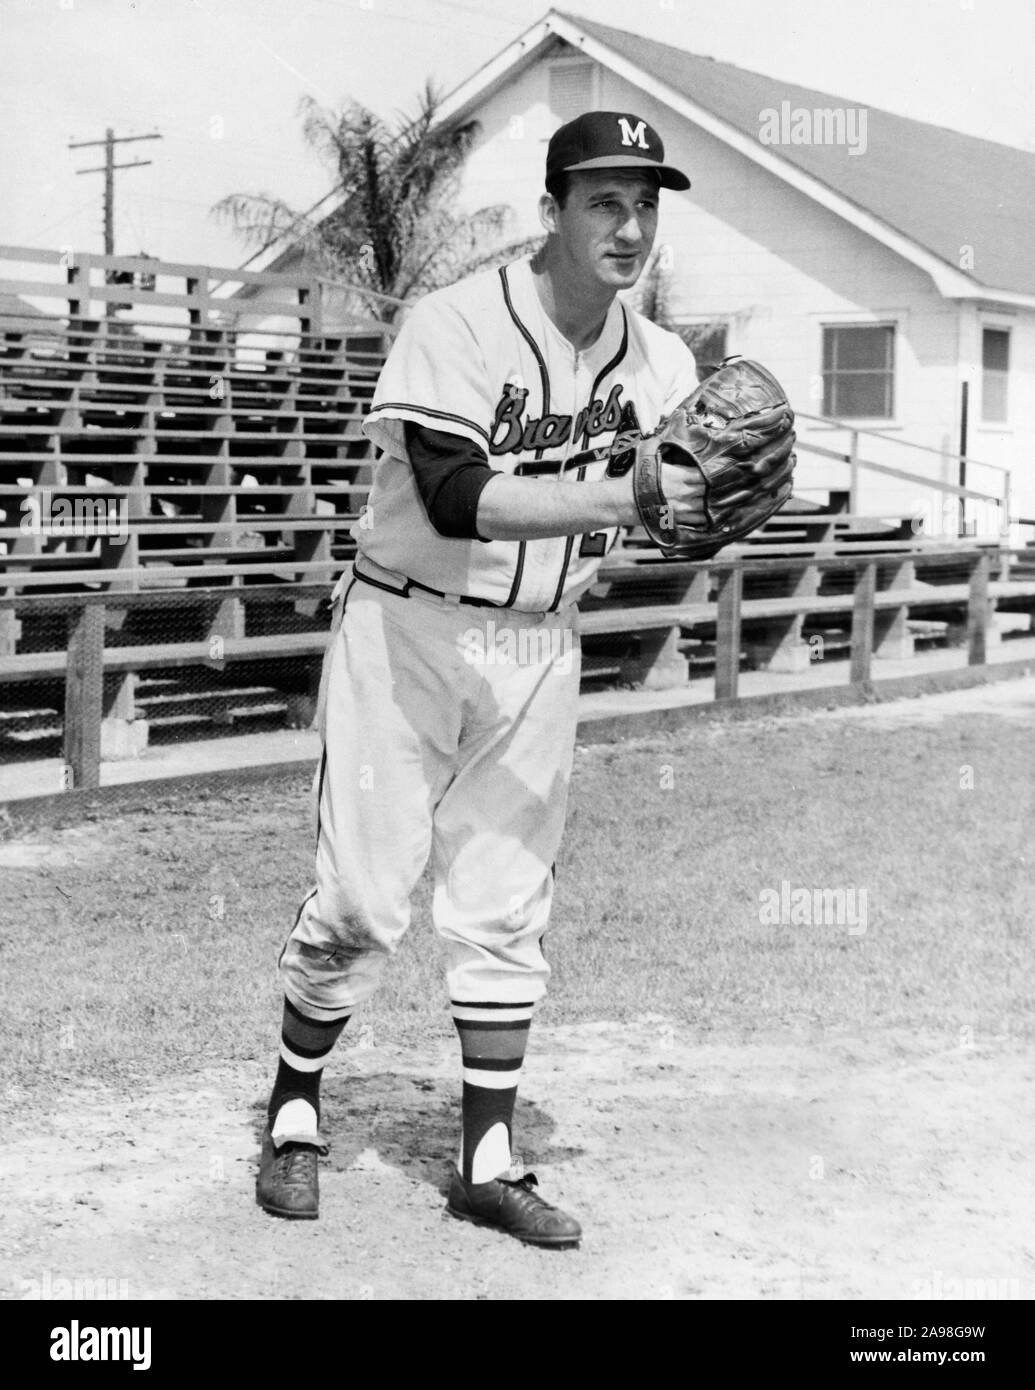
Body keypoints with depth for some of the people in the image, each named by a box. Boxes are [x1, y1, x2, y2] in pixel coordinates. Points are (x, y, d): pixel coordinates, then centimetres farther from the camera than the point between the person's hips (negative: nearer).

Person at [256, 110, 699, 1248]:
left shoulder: (661, 363, 0)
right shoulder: (458, 324, -17)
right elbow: (458, 499, -28)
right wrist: (620, 496, -35)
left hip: (539, 651, 5)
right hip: (405, 631, -4)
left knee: (507, 908, 7)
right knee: (361, 901, -2)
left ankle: (485, 1162, 18)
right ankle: (294, 1106, 22)